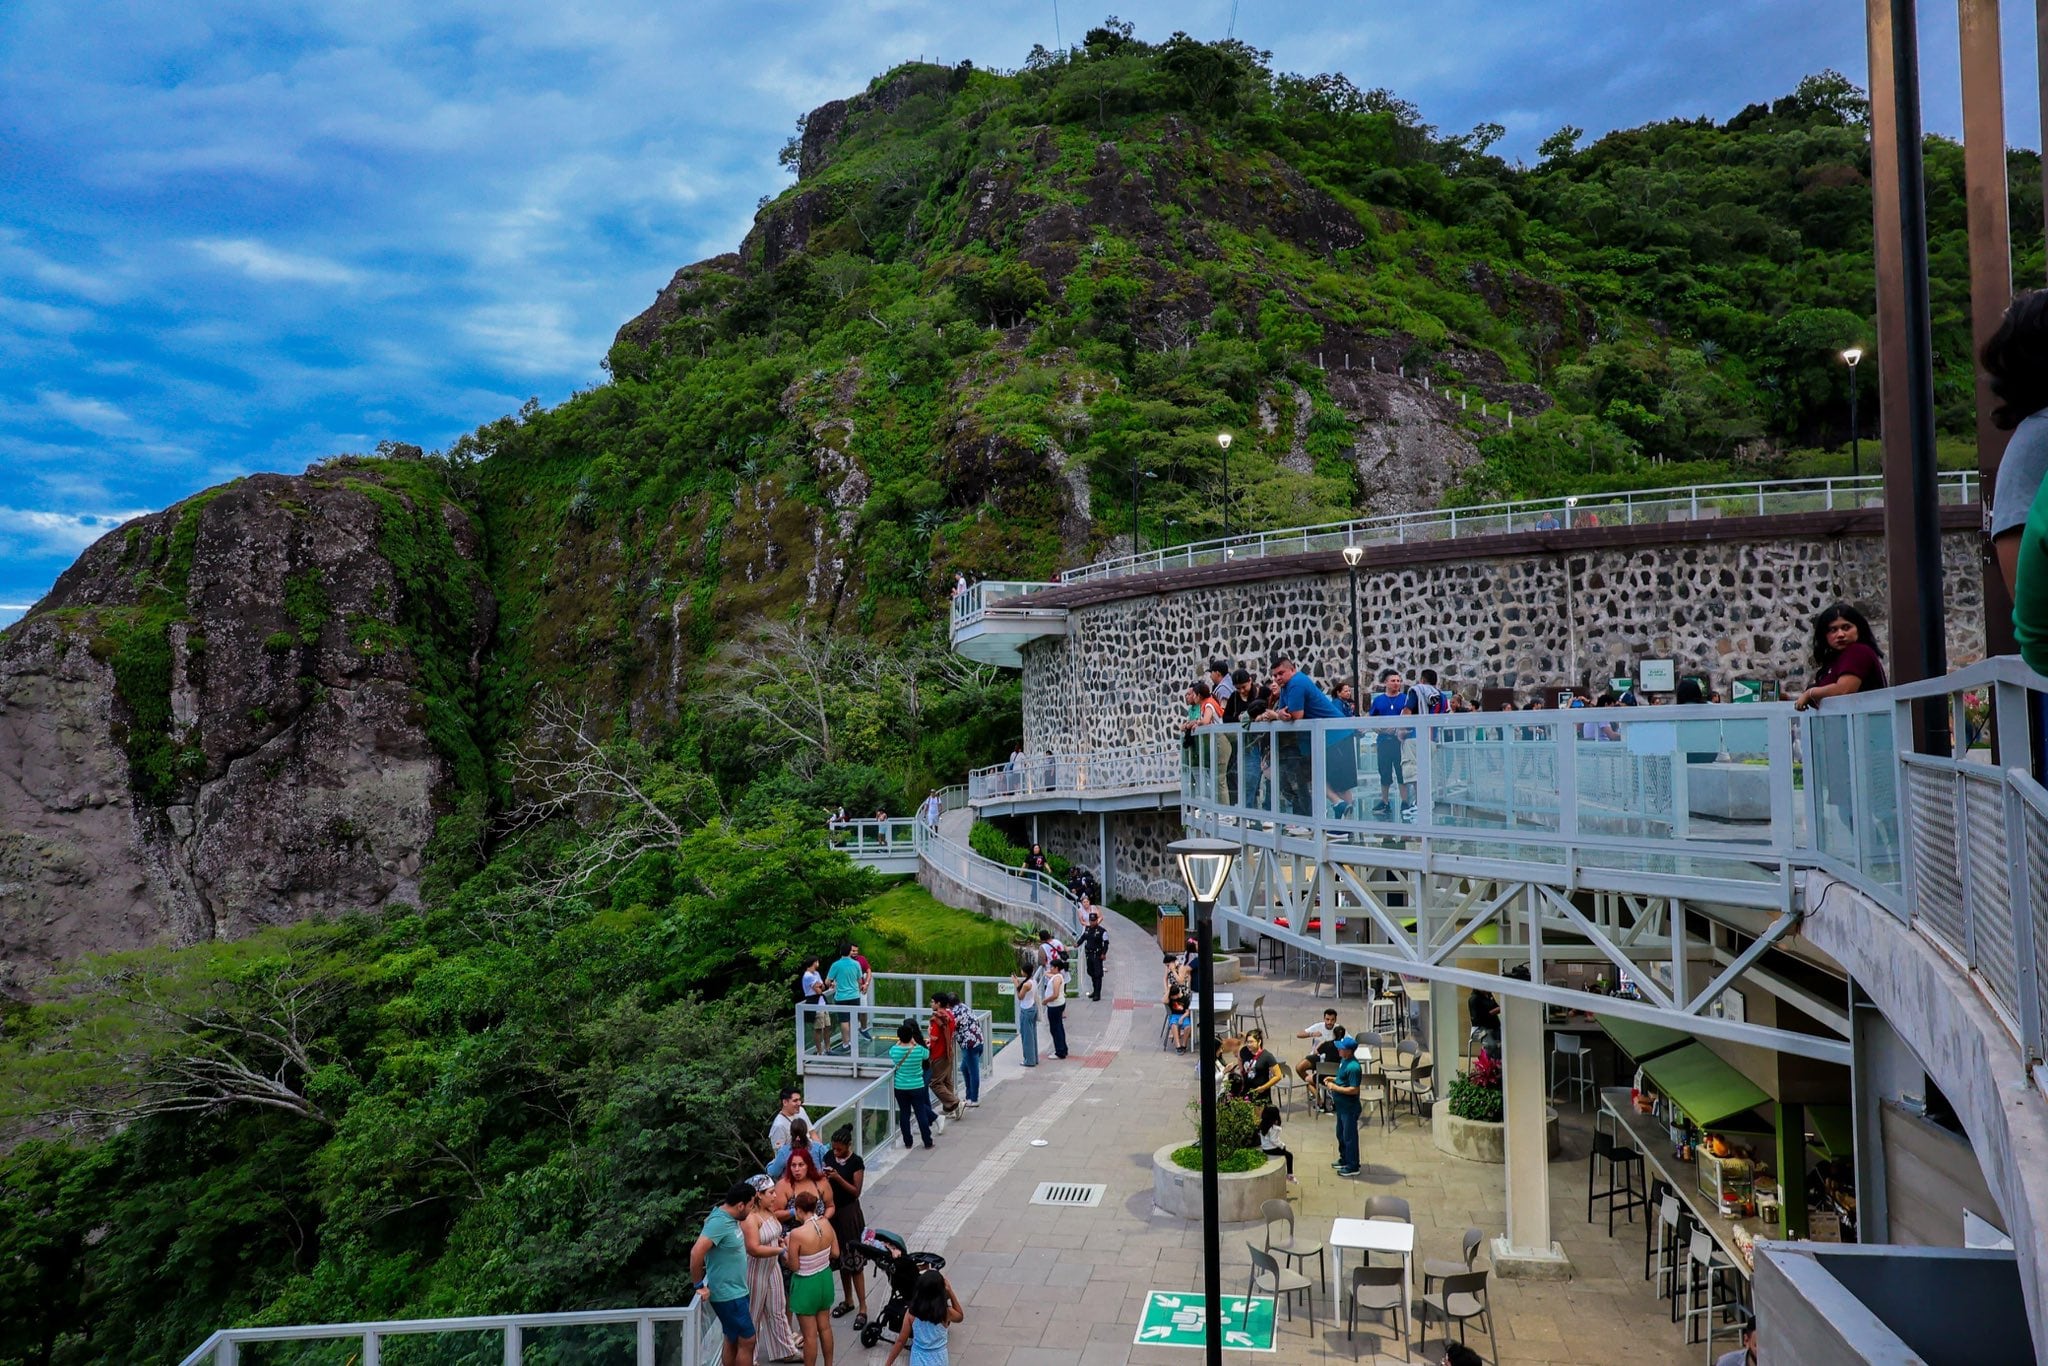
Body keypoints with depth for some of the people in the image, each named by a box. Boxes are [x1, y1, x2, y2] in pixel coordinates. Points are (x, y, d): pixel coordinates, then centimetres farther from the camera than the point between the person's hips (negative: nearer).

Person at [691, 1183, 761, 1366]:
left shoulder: (730, 1218, 4)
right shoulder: (719, 1222, -25)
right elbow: (696, 1252, -32)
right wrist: (699, 1285, -23)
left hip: (734, 1291, 9)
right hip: (728, 1294, -9)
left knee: (733, 1341, 16)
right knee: (747, 1341, -1)